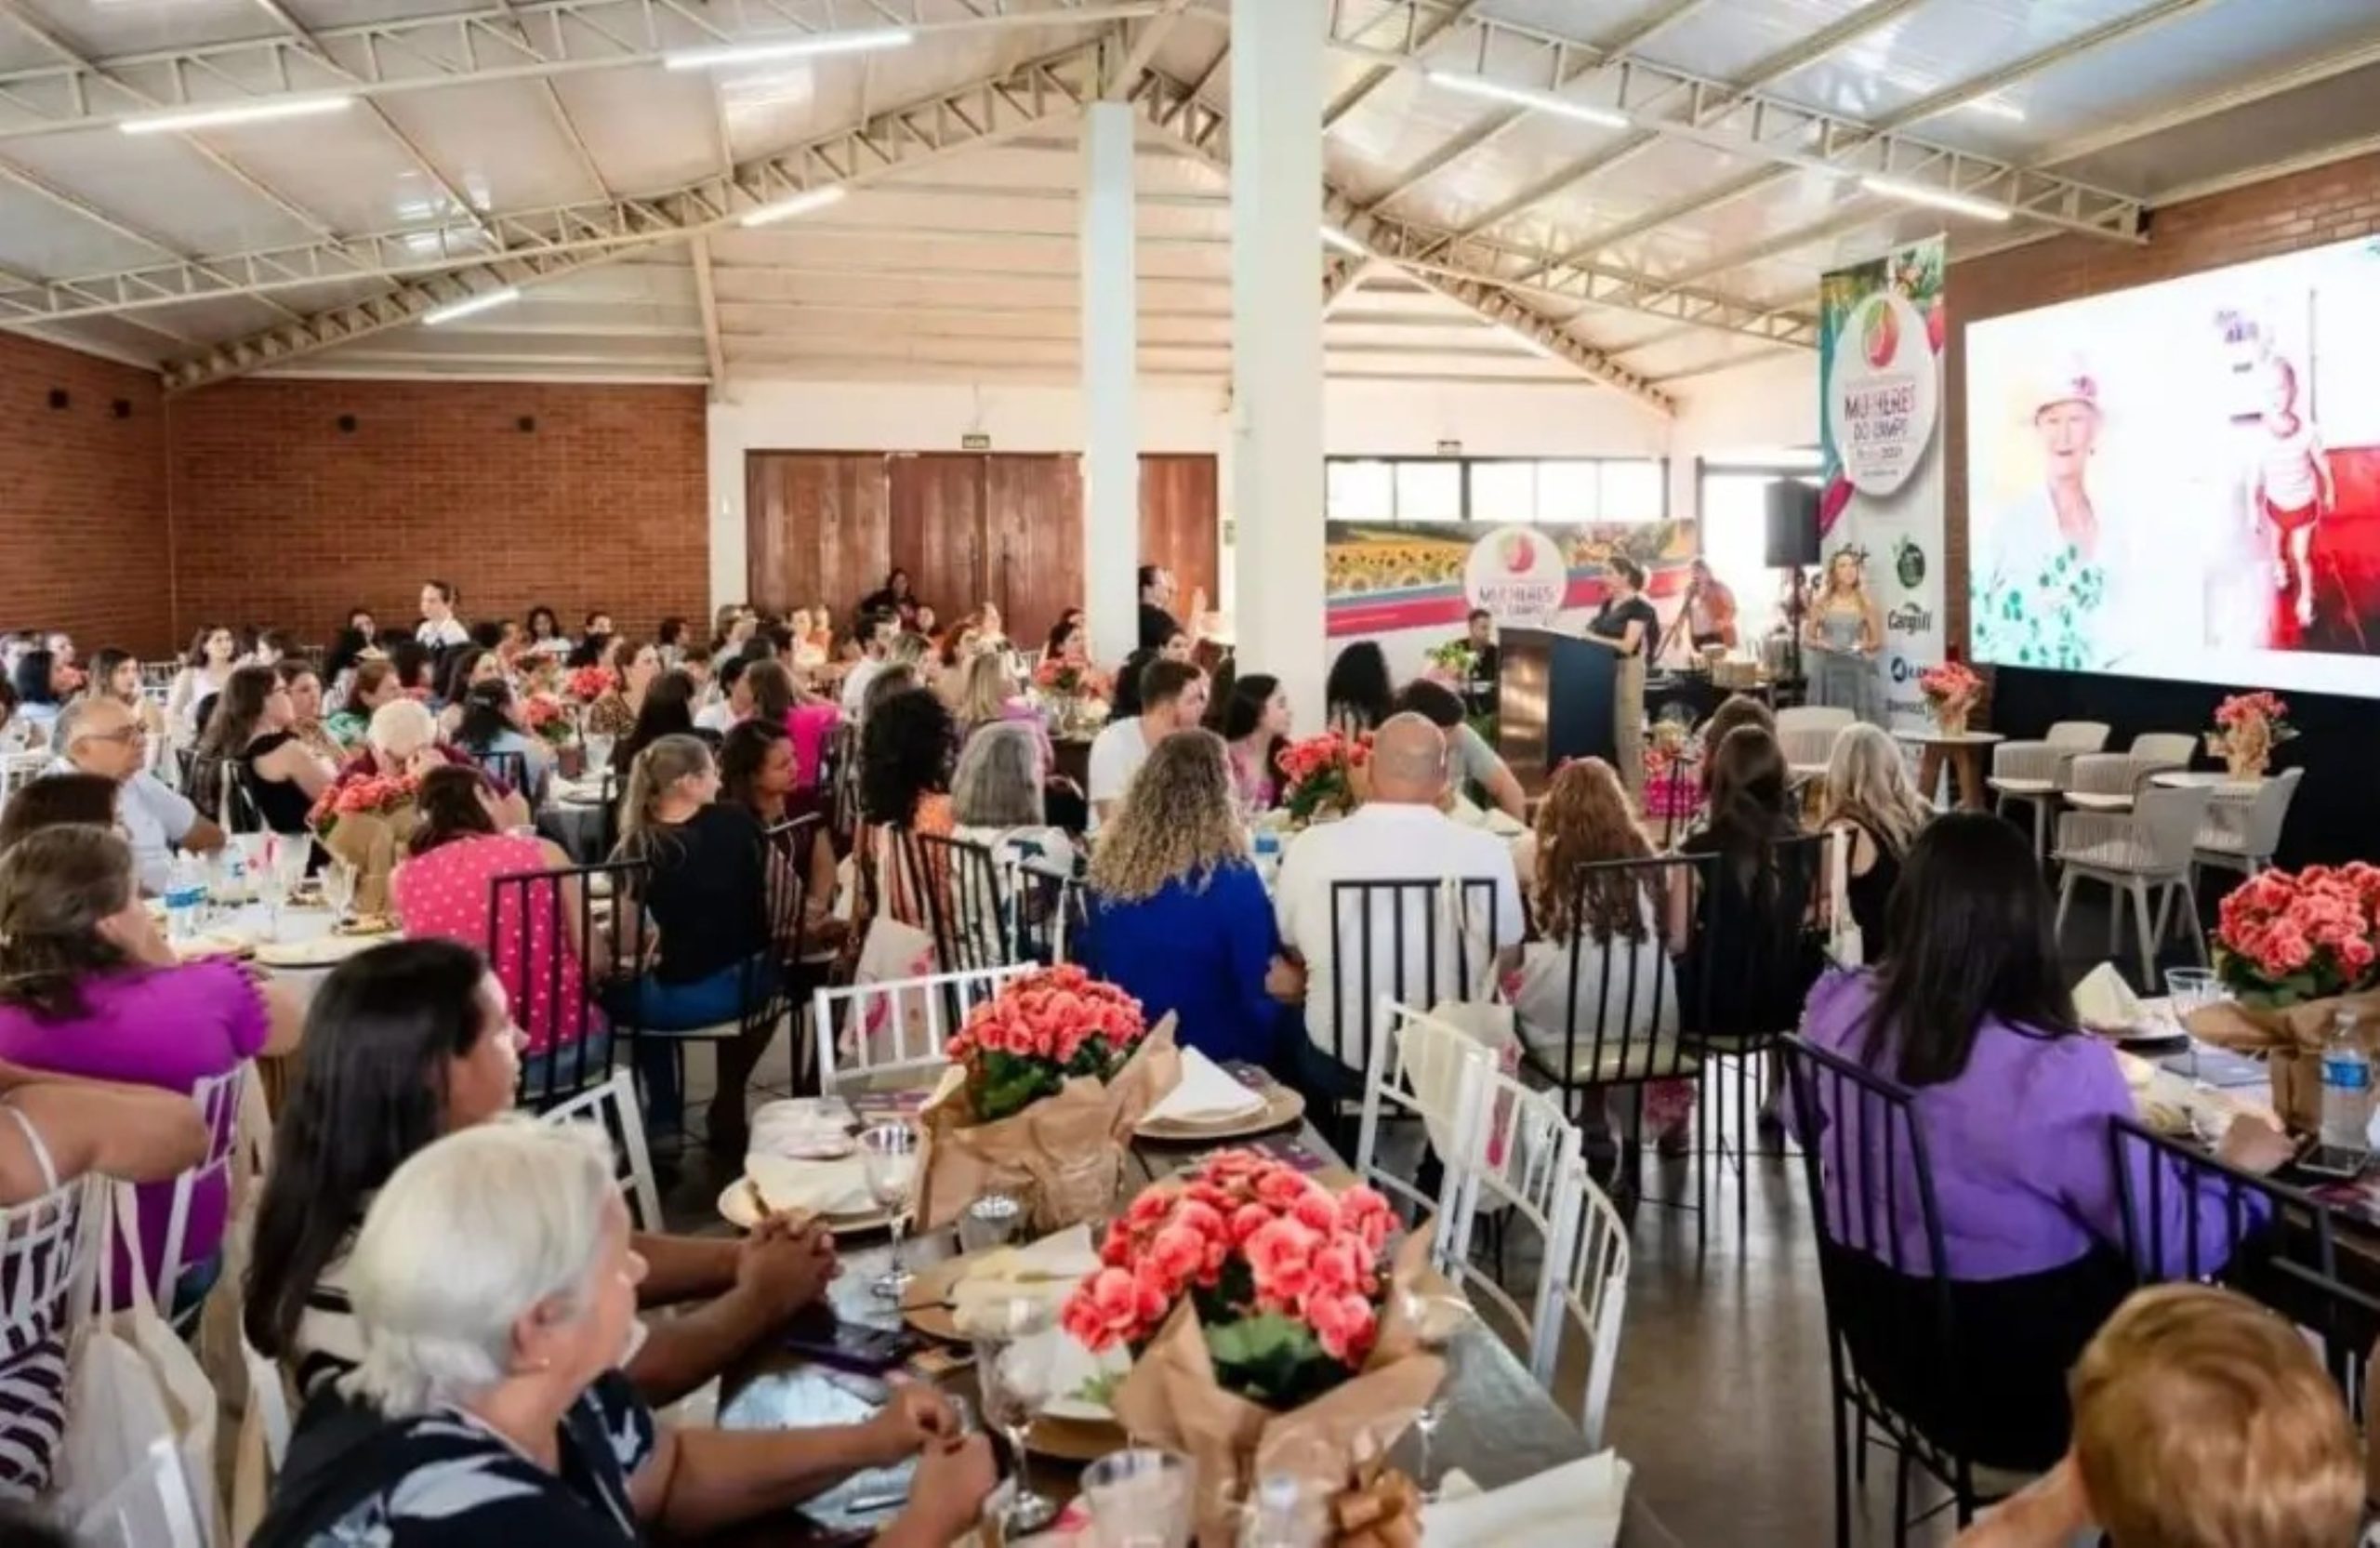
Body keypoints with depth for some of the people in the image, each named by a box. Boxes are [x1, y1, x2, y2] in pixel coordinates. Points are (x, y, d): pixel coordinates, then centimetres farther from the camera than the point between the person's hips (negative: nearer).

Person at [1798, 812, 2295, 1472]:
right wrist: (2237, 1171, 1)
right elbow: (2171, 1245, -18)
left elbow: (1809, 1126, 9)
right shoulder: (2062, 1072, -30)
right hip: (2023, 1374, -6)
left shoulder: (1840, 1013, -13)